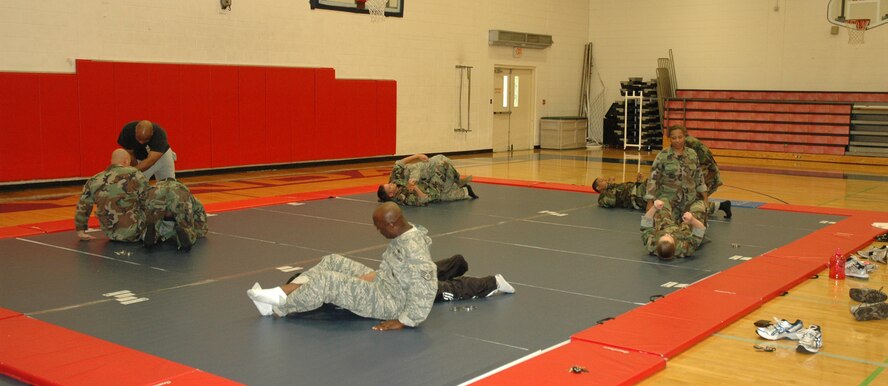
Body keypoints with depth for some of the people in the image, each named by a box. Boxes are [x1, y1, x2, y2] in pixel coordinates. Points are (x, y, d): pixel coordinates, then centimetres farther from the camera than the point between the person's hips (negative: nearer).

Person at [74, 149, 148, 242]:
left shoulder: (94, 181, 6)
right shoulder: (134, 174, -5)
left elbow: (82, 207, 14)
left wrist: (81, 231, 26)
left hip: (111, 234, 5)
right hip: (134, 233, -5)